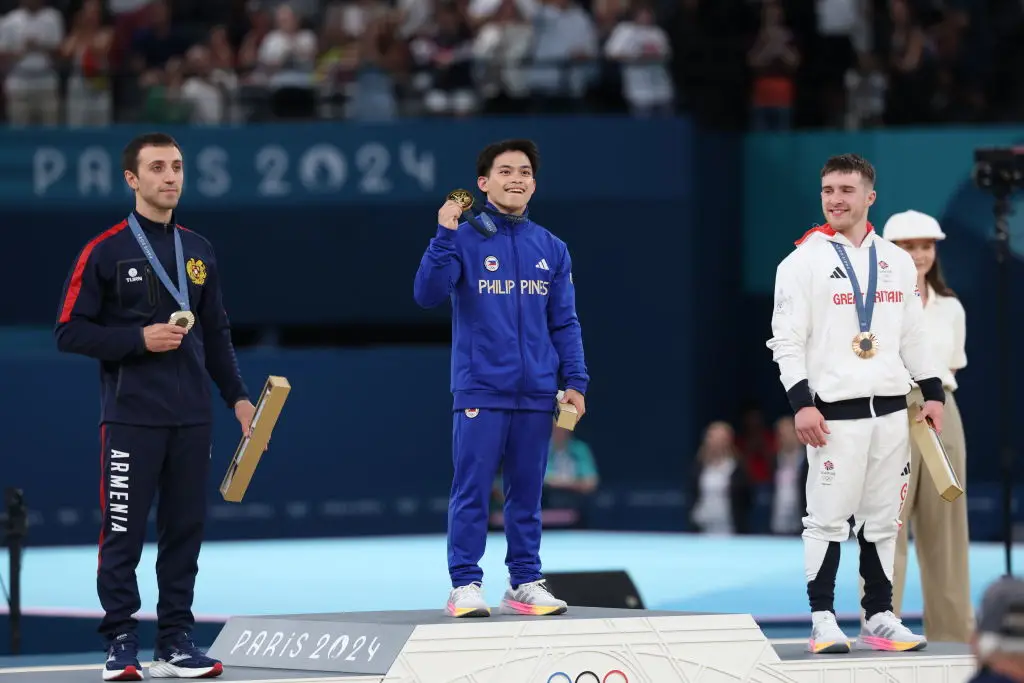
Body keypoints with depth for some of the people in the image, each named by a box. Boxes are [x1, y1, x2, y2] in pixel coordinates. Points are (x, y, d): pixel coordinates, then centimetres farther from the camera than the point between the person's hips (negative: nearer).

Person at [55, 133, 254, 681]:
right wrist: (140, 339, -15)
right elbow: (70, 332, -6)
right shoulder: (105, 252, -3)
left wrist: (237, 396, 10)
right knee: (123, 533, -3)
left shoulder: (198, 252, 13)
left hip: (191, 418, 5)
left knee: (185, 529, 6)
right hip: (131, 417, -5)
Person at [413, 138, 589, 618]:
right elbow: (427, 294, -13)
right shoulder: (463, 239, -1)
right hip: (480, 392, -3)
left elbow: (565, 322, 11)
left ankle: (525, 583, 14)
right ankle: (466, 584, 0)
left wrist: (574, 381, 3)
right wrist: (444, 236, -20)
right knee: (471, 491, -4)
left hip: (536, 395, 4)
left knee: (527, 493, 8)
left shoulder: (551, 249, 10)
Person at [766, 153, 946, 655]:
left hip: (891, 411, 5)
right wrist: (801, 403, -14)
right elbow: (786, 339, -6)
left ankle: (878, 618, 13)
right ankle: (822, 619, 2)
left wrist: (932, 393, 14)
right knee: (828, 519, -6)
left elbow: (914, 335, 19)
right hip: (835, 414, -5)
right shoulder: (803, 261, -2)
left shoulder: (897, 262, 13)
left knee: (882, 521, 7)